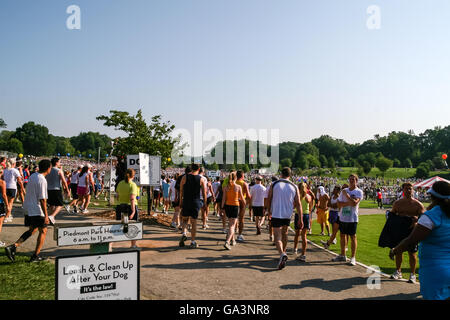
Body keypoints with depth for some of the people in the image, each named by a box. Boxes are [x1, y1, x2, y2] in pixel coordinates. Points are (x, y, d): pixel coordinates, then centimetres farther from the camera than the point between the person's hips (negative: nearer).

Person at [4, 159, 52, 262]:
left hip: (28, 208, 9)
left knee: (32, 230, 21)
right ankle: (35, 256, 11)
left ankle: (13, 246, 7)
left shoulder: (32, 176, 7)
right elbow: (42, 199, -21)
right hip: (37, 210, -9)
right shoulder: (42, 181, -20)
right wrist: (46, 215, -18)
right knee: (43, 231, 7)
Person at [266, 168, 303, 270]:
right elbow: (298, 204, -2)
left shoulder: (274, 184, -3)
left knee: (278, 237, -6)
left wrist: (269, 211, 19)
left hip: (276, 214, -3)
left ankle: (282, 254, -29)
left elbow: (269, 200, 2)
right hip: (288, 215, 3)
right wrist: (300, 219, 0)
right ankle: (283, 252, 37)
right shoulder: (294, 187, 2)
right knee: (284, 234, 24)